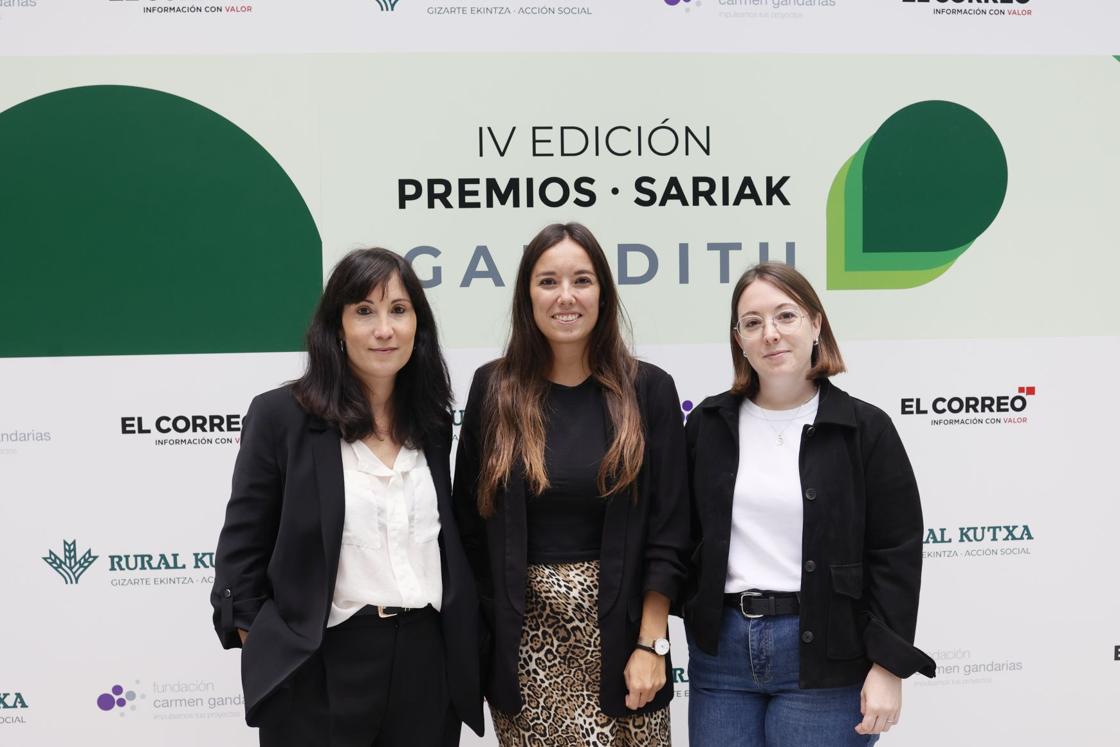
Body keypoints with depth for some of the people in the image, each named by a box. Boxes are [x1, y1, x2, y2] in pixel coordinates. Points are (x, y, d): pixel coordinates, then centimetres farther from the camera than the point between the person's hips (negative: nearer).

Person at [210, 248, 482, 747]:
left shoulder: (432, 423, 7)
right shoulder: (279, 416, -6)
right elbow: (242, 552, -4)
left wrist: (464, 649, 12)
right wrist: (263, 655, -8)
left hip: (427, 661, 4)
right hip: (321, 670, -4)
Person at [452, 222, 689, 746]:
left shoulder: (647, 390, -1)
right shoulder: (494, 389, 2)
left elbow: (667, 530, -1)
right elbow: (470, 522, 5)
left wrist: (651, 644, -5)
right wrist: (483, 635, 3)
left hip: (617, 629, 0)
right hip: (522, 638, 1)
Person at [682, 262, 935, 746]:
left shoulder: (864, 429, -4)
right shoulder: (708, 425, 6)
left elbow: (896, 555, -5)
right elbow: (683, 535, 11)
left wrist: (888, 666, -9)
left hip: (824, 653, -3)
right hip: (720, 648, 3)